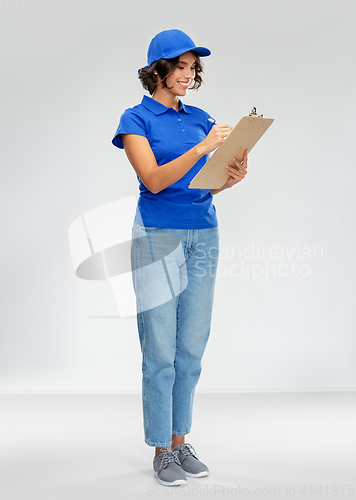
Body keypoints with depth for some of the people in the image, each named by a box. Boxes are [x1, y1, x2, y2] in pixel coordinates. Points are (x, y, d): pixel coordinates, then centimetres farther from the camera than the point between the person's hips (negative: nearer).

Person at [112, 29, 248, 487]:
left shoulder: (200, 118, 14)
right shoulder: (136, 119, -1)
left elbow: (204, 185, 12)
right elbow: (154, 180, -15)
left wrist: (232, 176, -8)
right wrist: (202, 148, -23)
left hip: (203, 234, 5)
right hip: (158, 236, -5)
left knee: (191, 349, 8)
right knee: (161, 352, -3)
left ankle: (181, 441, 20)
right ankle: (161, 451, 9)